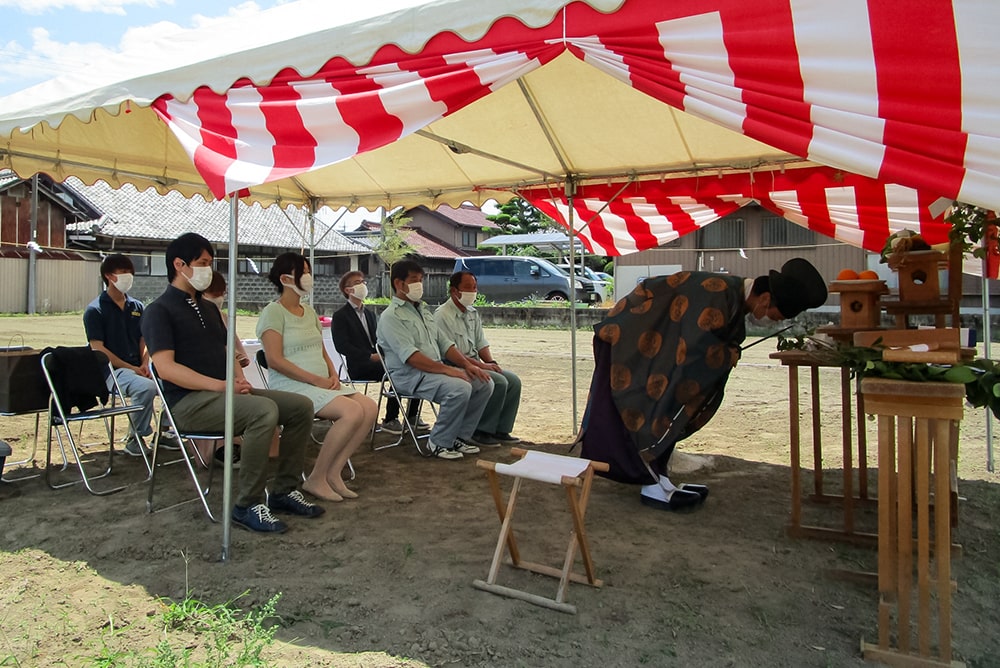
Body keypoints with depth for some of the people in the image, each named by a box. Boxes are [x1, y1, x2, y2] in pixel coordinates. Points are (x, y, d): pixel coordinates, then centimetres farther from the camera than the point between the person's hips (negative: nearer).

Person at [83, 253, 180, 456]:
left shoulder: (137, 306, 15)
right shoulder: (95, 310, -3)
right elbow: (98, 350, -9)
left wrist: (144, 364, -5)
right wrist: (132, 369, -16)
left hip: (137, 367, 6)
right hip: (111, 371, -6)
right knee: (146, 387, -34)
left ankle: (164, 431, 1)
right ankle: (135, 438, -14)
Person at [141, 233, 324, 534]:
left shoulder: (208, 308, 22)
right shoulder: (159, 311, -4)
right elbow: (165, 367, -16)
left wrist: (240, 378, 0)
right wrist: (220, 385, -22)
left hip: (224, 392, 8)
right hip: (189, 401, -8)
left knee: (301, 406, -6)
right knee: (264, 411, -34)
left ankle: (284, 490, 2)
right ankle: (248, 505, -23)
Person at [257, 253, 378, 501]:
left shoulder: (309, 311, 19)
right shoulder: (274, 312, -6)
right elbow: (275, 361, -15)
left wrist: (333, 375, 1)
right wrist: (316, 379, -18)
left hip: (322, 383, 8)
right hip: (291, 385, -8)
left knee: (370, 408, -14)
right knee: (353, 411, -27)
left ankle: (333, 473, -7)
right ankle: (316, 479, -12)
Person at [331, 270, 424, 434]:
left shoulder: (370, 314, 24)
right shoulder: (340, 316, 1)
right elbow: (342, 346, -10)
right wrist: (370, 356, -19)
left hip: (376, 360, 7)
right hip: (359, 366, -7)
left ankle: (412, 414, -5)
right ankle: (390, 420, -22)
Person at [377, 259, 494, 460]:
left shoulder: (423, 310, 20)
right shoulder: (391, 316, -9)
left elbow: (444, 343, 18)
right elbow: (410, 356, -20)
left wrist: (467, 364, 1)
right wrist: (447, 369, -25)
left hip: (437, 370, 9)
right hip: (409, 375, -9)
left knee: (485, 383, -5)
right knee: (460, 388, -30)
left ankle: (459, 437, 4)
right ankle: (439, 443, -11)